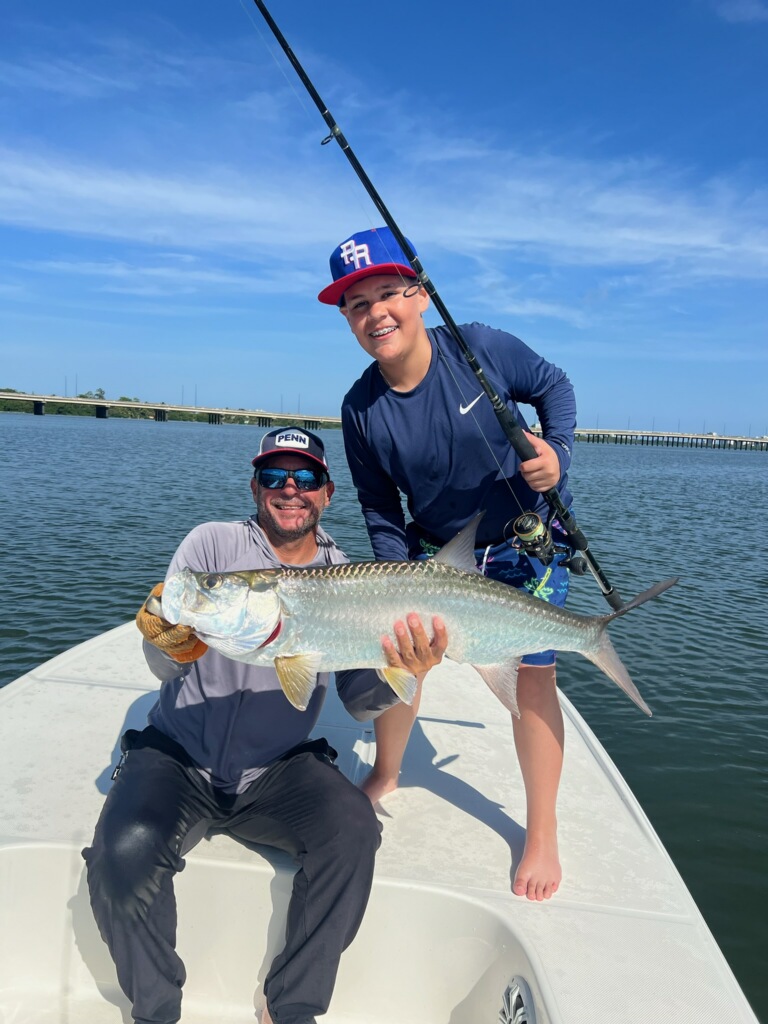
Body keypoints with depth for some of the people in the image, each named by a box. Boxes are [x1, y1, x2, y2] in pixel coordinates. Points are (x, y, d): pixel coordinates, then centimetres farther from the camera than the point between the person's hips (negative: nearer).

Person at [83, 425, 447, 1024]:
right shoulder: (214, 544, -5)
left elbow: (360, 702, -7)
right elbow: (162, 668, -13)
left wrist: (399, 674, -30)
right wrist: (171, 647, -38)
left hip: (279, 771, 1)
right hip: (176, 757, -1)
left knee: (353, 829, -24)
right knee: (125, 852, -27)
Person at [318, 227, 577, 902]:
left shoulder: (478, 347, -20)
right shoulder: (361, 409, -14)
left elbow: (554, 386, -3)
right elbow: (380, 512, -4)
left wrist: (556, 447, -21)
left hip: (526, 537, -2)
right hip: (433, 547, 3)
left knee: (532, 672, -6)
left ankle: (542, 836, 11)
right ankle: (386, 775, 33)